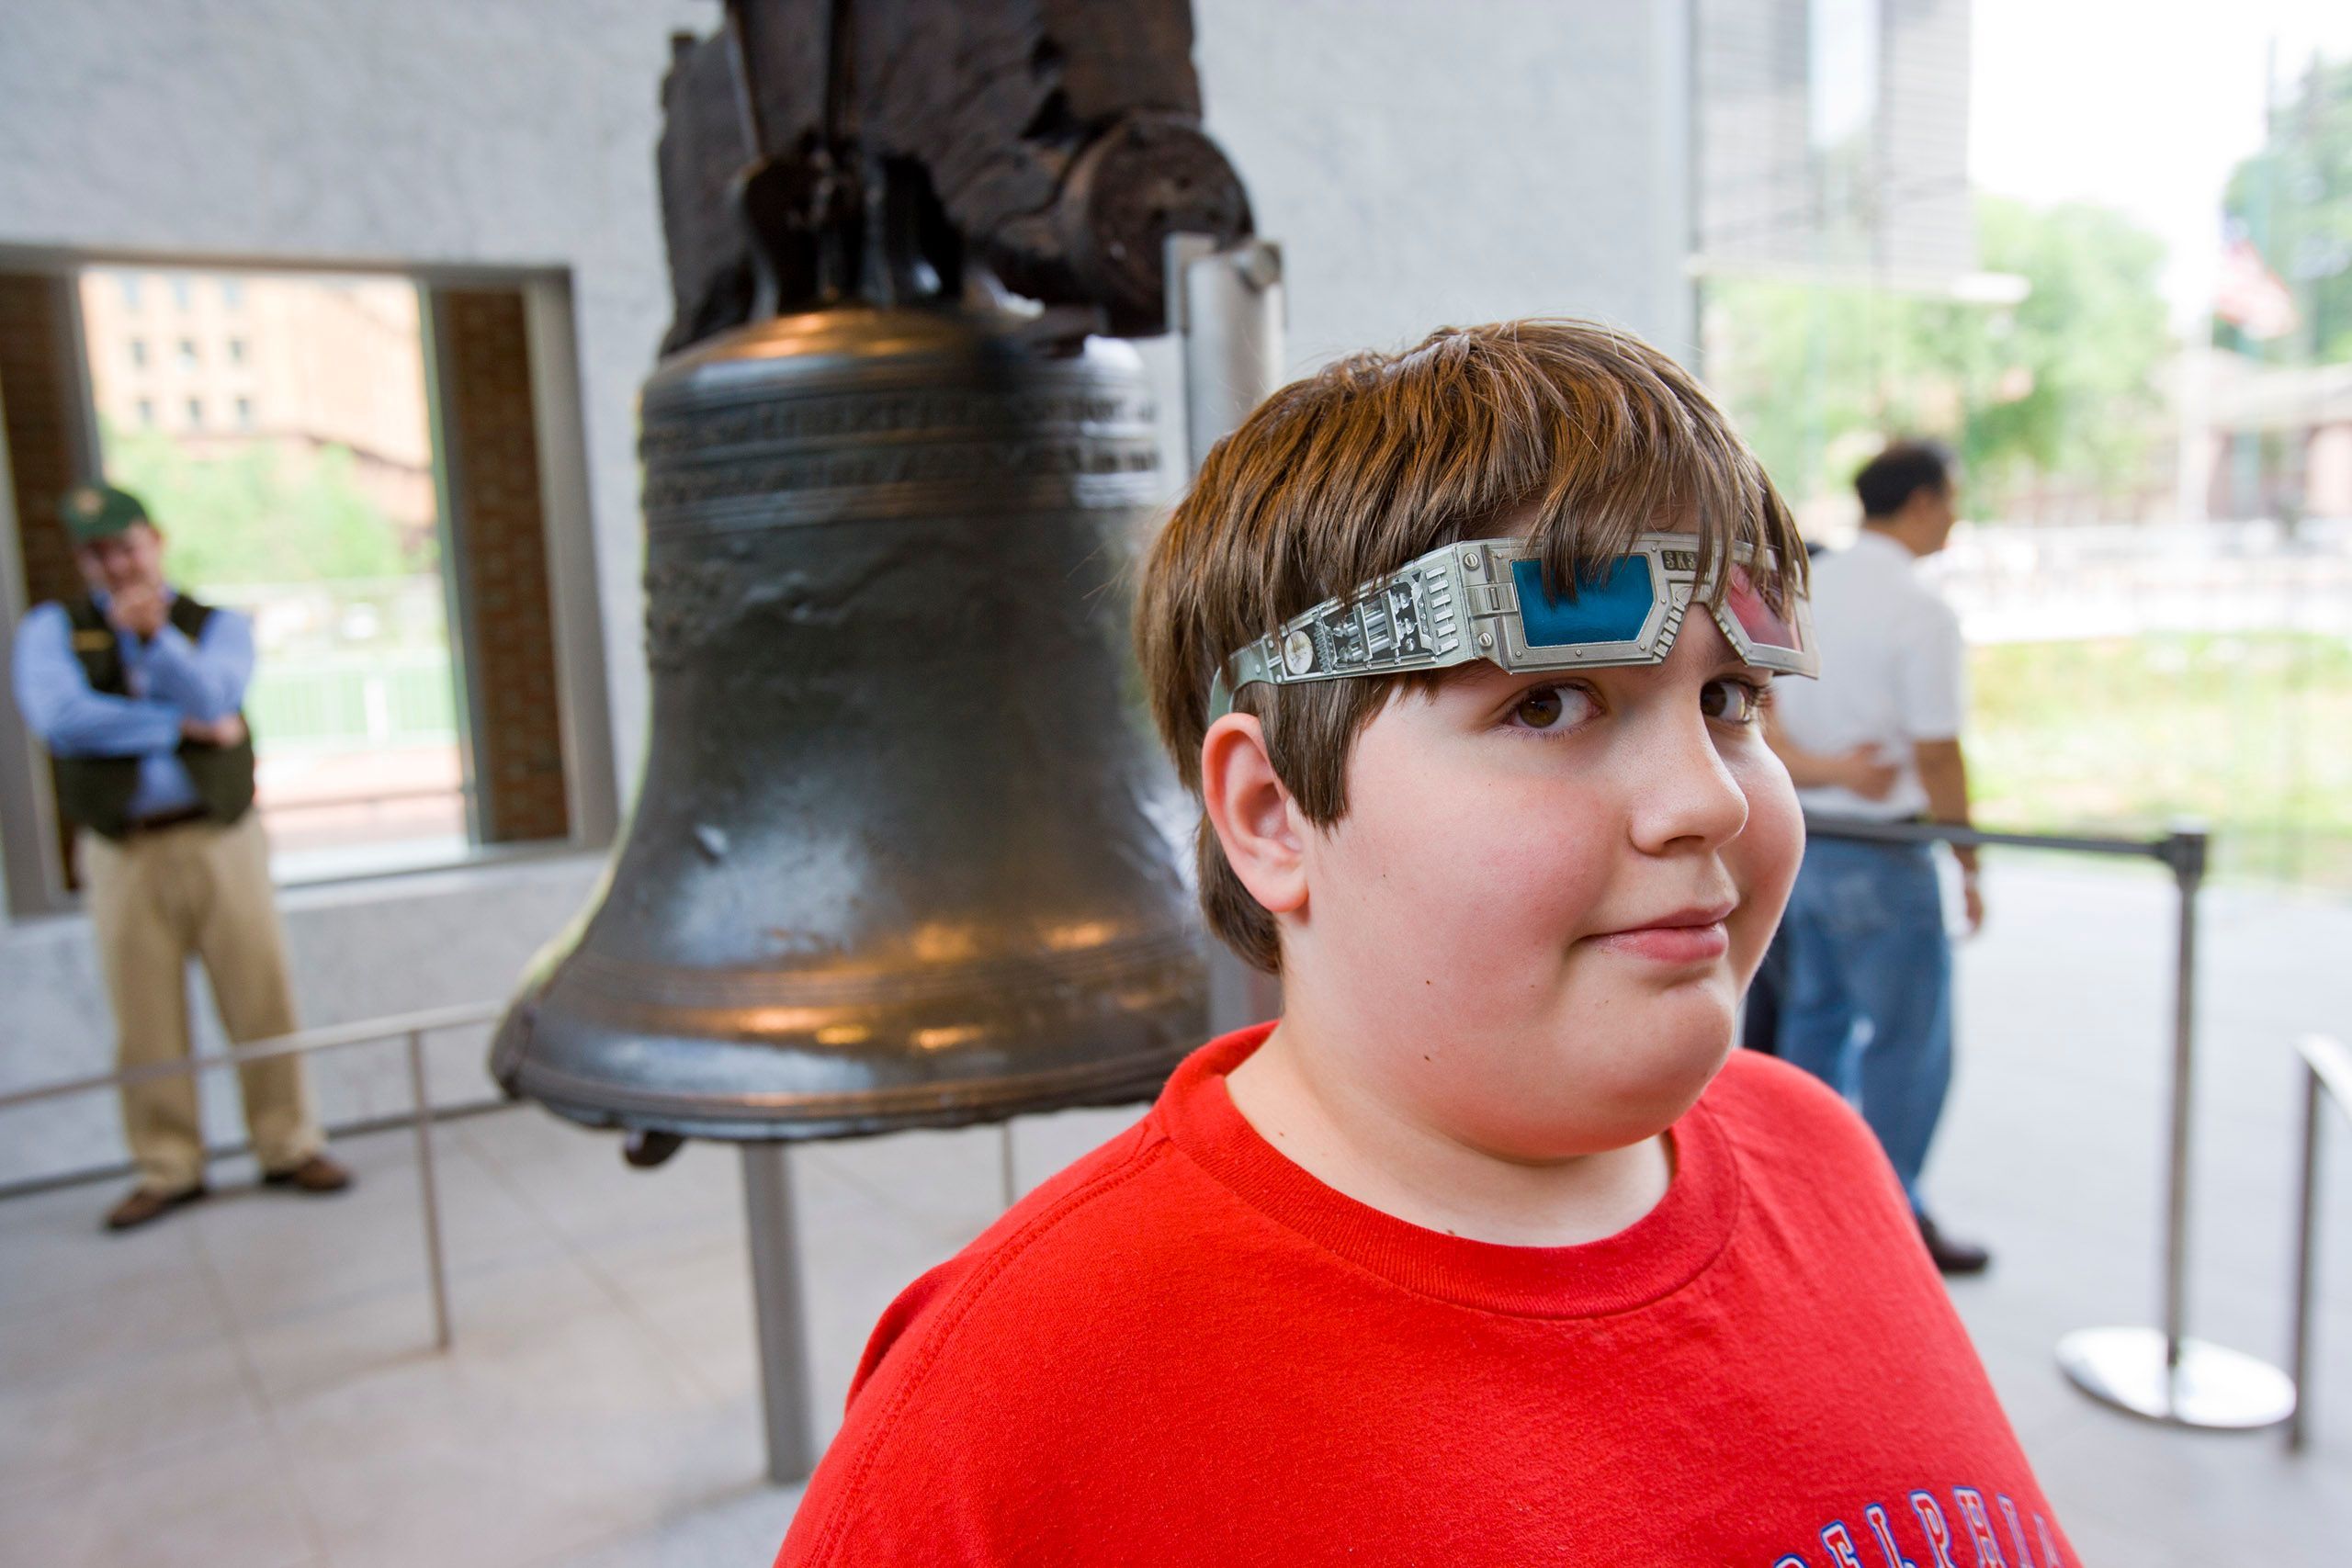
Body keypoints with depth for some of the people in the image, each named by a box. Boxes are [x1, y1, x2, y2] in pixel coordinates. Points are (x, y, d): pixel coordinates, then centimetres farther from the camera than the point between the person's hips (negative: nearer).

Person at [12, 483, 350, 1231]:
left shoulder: (217, 625, 10)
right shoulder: (52, 630, 8)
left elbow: (212, 698, -10)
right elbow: (61, 719, -10)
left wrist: (152, 637, -26)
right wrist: (181, 726, -8)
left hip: (221, 839, 0)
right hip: (121, 853, 0)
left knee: (262, 1001, 1)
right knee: (145, 1021, 4)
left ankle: (289, 1147, 12)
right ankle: (167, 1168, 16)